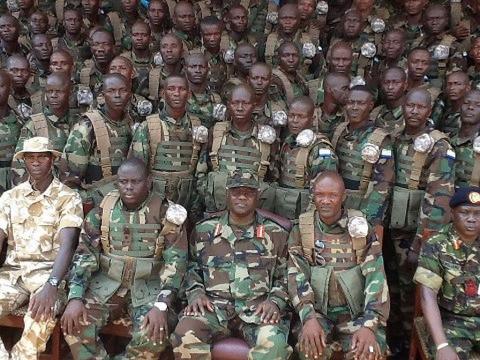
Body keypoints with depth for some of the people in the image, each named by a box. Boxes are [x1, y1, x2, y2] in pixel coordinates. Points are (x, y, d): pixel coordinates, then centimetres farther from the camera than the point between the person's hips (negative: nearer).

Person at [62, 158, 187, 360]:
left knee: (154, 334, -27)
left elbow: (175, 262, -10)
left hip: (148, 286, -2)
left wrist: (161, 305, -24)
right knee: (75, 324, -21)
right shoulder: (102, 210, 1)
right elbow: (84, 255, 1)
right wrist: (75, 298, -14)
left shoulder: (165, 213, -6)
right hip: (107, 283, 2)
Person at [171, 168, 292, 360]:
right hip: (214, 303, 1)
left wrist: (275, 301, -4)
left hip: (258, 306, 0)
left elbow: (285, 274, 14)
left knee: (274, 343, -33)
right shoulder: (204, 229, 13)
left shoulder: (276, 233, 11)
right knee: (184, 335, -29)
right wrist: (196, 292, 1)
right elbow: (192, 266, 19)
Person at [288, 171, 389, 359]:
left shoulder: (361, 227, -1)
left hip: (356, 312, 0)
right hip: (317, 310, 0)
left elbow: (376, 277, -8)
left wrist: (369, 325, -21)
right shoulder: (301, 229, 1)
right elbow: (296, 276, -6)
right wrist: (309, 318, -22)